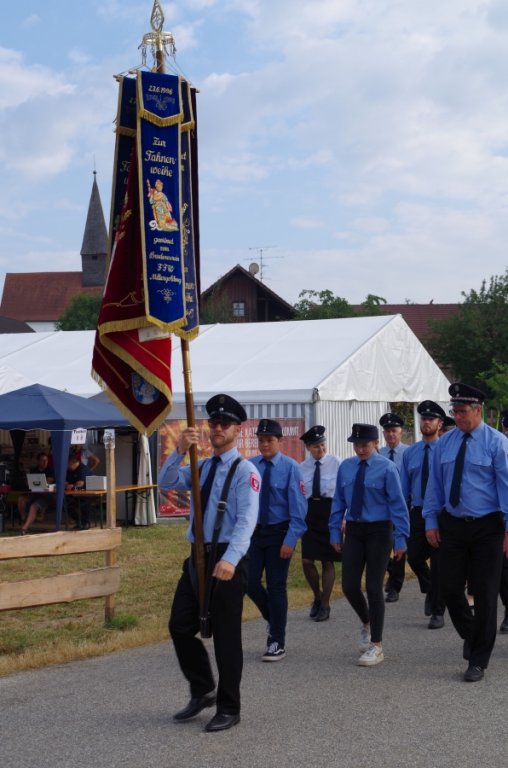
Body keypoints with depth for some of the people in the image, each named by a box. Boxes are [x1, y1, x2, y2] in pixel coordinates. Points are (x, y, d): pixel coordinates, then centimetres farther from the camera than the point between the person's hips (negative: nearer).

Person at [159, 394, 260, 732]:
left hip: (227, 561, -7)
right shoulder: (201, 468, 14)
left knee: (226, 637, 2)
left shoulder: (245, 471, -9)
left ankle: (229, 709, 15)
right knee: (180, 627, 9)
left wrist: (230, 559, -33)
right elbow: (167, 483, 2)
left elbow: (247, 520, -20)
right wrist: (180, 451, -14)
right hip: (198, 556, 7)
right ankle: (202, 691, 27)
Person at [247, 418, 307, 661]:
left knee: (276, 586, 3)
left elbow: (298, 507, -12)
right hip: (255, 531, 3)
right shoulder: (250, 467, -1)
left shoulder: (290, 467, -10)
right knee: (250, 582, 1)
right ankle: (273, 620, 30)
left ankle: (277, 643, 15)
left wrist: (290, 540, -17)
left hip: (279, 532, -3)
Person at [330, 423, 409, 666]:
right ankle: (366, 623, 32)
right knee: (349, 586, 0)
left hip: (379, 530, -4)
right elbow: (338, 501, 10)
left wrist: (400, 538, -12)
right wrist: (335, 532, 7)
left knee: (373, 587, -1)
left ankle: (376, 646, 11)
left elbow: (398, 504, -9)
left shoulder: (386, 468, -9)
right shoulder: (346, 467, 4)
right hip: (353, 530, 4)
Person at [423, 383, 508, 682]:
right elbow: (435, 485, 10)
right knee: (450, 588, 6)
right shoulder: (445, 443, 5)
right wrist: (431, 521, 5)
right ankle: (470, 635, 34)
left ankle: (478, 661, 13)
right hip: (452, 525, 4)